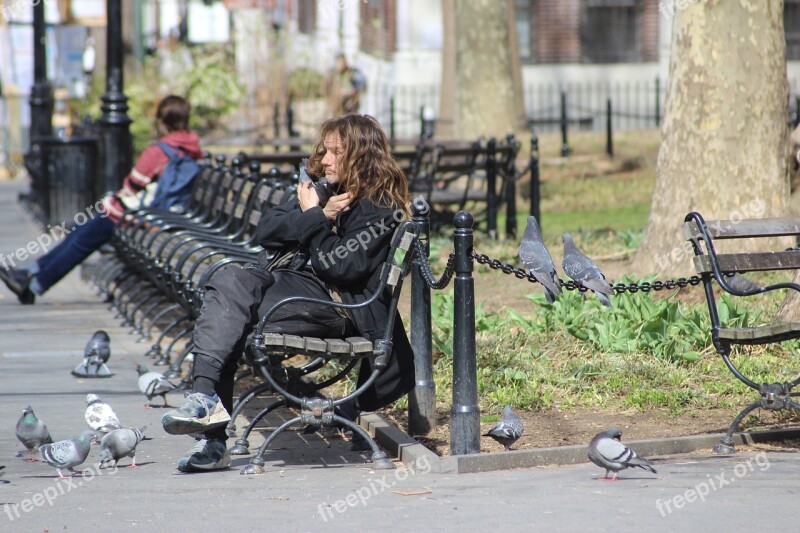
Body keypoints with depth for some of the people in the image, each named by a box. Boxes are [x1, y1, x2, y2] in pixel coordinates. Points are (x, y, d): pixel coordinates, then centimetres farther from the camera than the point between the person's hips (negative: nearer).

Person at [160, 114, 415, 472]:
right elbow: (265, 231, 9)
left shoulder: (379, 209, -3)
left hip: (339, 305, -7)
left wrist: (313, 218, -5)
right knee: (230, 281, -24)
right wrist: (318, 217, -5)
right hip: (288, 278, 7)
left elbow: (341, 268, -15)